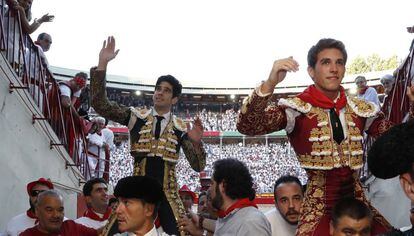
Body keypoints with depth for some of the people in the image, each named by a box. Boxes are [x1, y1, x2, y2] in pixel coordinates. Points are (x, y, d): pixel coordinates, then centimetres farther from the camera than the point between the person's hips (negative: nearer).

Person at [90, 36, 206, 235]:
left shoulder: (181, 128, 1)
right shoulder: (135, 117, 2)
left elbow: (198, 166, 1)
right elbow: (100, 104, -7)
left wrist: (197, 142, -20)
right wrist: (102, 64, -15)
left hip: (168, 193, 0)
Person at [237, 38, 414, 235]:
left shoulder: (359, 110, 6)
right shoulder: (297, 109, -9)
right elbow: (246, 127, -22)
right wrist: (270, 84, -36)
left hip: (357, 202, 4)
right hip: (319, 208, -4)